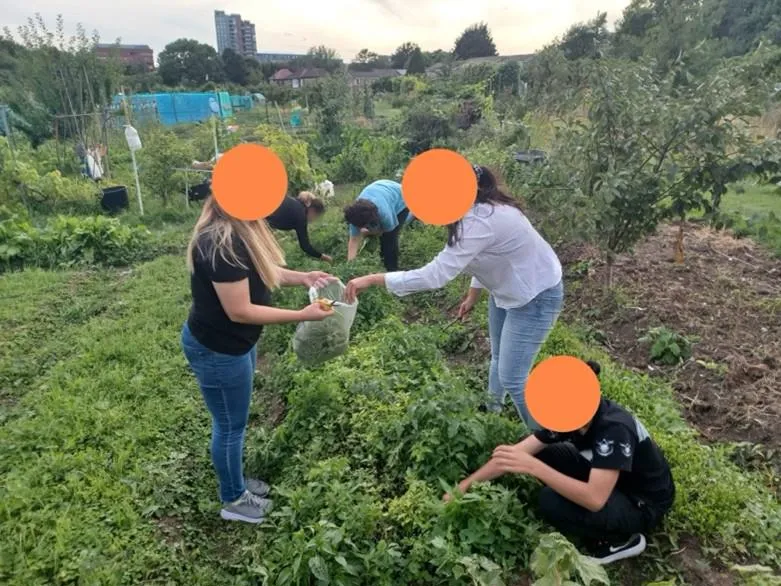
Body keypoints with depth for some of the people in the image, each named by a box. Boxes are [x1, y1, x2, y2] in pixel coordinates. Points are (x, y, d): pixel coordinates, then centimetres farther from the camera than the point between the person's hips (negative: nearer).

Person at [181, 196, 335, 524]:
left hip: (232, 343, 10)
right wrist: (302, 315, -25)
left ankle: (234, 482, 46)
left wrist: (301, 278, -2)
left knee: (233, 421, 24)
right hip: (216, 350, -10)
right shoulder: (222, 243, -32)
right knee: (230, 425, 10)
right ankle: (233, 500, 33)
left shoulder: (239, 230, -1)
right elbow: (239, 311, -29)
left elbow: (260, 271, 11)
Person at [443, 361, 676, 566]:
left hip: (644, 503, -7)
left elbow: (595, 499, -40)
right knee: (543, 455, -7)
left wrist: (533, 467, -45)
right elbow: (515, 453, -11)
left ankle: (622, 540, -2)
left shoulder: (614, 429, -35)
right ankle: (597, 520, 5)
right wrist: (466, 484, -13)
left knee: (551, 502, -26)